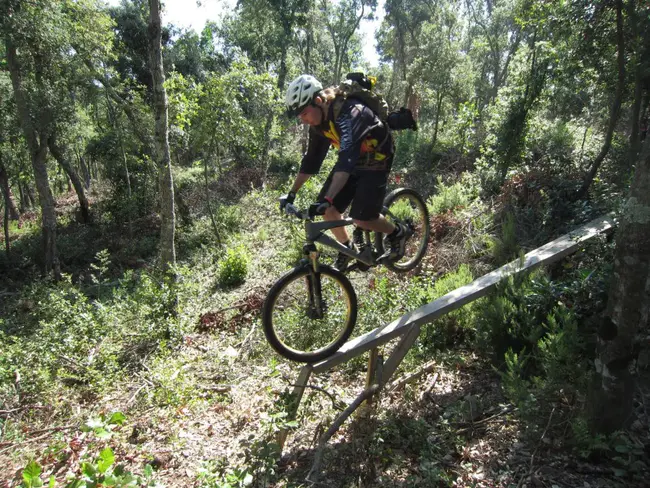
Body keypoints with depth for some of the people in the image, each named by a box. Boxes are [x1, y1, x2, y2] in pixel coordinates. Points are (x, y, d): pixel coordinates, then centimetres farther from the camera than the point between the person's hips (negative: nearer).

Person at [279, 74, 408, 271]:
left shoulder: (349, 113, -33)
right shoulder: (319, 121, -8)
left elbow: (347, 158, -44)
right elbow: (311, 159, 0)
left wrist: (327, 199, -53)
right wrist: (292, 193, -1)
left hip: (376, 160, -7)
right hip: (351, 159, 7)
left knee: (362, 218, -15)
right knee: (328, 209, -3)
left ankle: (397, 234, 14)